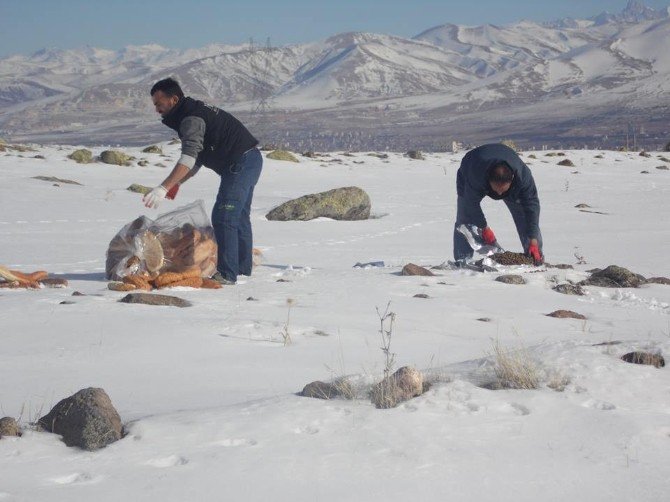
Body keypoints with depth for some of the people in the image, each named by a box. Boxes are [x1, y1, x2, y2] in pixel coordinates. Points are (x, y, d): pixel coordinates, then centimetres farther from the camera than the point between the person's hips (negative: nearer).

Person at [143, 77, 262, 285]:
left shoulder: (191, 119, -18)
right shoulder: (196, 111, 16)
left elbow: (189, 158, -31)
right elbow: (197, 158, 20)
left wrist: (163, 188, -36)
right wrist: (177, 183, 10)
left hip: (240, 164, -11)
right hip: (251, 160, 11)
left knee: (223, 217, -12)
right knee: (239, 216, 20)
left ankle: (227, 273, -13)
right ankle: (243, 268, 31)